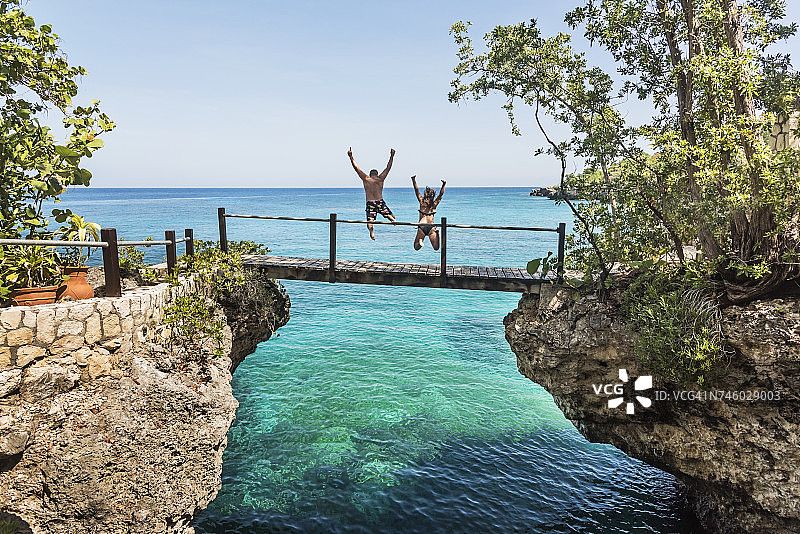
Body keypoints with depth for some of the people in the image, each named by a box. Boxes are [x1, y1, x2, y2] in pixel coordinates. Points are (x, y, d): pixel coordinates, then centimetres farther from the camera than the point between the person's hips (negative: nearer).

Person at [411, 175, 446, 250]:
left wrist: (413, 180, 4)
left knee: (416, 247, 8)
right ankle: (437, 234, -22)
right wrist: (443, 185, 9)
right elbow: (441, 194, 12)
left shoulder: (422, 202, 4)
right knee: (436, 248, -1)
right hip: (431, 227, 0)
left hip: (421, 226, 0)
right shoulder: (434, 204, 5)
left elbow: (416, 190, 5)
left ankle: (420, 241, -22)